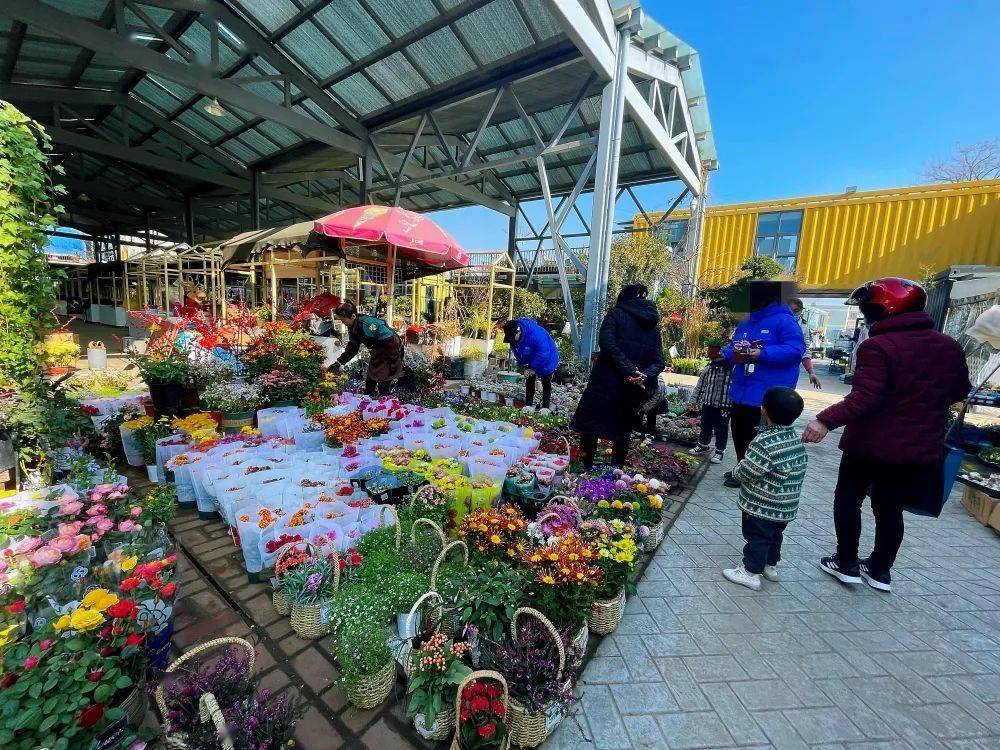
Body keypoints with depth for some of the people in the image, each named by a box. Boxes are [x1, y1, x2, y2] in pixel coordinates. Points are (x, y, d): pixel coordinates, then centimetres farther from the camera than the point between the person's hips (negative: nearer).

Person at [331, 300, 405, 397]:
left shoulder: (370, 324, -33)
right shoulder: (353, 327, -5)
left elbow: (391, 342, -30)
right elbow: (352, 348, 7)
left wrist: (394, 363, -24)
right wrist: (340, 362, -1)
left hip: (391, 351, -9)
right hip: (377, 352, 9)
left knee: (383, 386, -7)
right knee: (369, 382, 14)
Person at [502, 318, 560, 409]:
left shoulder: (536, 334, -41)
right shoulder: (513, 338, -18)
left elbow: (543, 355, -36)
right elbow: (517, 353, -4)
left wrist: (533, 368, -26)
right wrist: (525, 365, -14)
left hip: (547, 360, -6)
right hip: (531, 361, 7)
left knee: (546, 383, 2)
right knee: (529, 381, 8)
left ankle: (545, 407, 8)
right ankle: (528, 405, 15)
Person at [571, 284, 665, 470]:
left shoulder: (616, 314, 1)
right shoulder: (653, 324, 14)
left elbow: (607, 343, -17)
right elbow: (659, 361, 4)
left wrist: (629, 369, -18)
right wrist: (644, 375, -11)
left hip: (606, 383, -4)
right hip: (635, 388, 5)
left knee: (589, 423, 6)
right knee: (622, 431, 16)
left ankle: (586, 466, 7)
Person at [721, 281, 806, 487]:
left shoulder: (784, 321, -9)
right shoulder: (745, 324, 15)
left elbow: (795, 350, -18)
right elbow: (734, 348, 20)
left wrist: (763, 354, -26)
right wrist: (724, 354, -2)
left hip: (766, 396, -8)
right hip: (741, 392, 8)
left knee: (757, 438, 1)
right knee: (739, 432, 17)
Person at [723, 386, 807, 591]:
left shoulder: (765, 442, -29)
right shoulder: (795, 438, -1)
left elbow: (745, 472, -26)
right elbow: (800, 464, 9)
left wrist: (737, 469, -3)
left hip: (762, 507, -8)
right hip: (786, 507, 8)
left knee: (756, 537, 7)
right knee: (774, 535, 25)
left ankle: (750, 572, 21)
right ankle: (771, 566, 42)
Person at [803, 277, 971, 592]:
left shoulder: (878, 346, -20)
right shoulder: (950, 347, 4)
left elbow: (864, 398, -30)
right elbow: (960, 392, 18)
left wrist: (826, 420, -34)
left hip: (871, 445, -6)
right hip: (920, 449, 6)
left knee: (847, 500, 13)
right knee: (890, 508, 19)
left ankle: (846, 564, 22)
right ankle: (880, 570, 31)